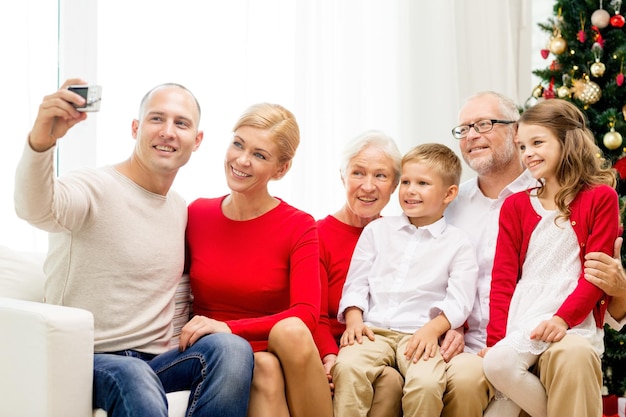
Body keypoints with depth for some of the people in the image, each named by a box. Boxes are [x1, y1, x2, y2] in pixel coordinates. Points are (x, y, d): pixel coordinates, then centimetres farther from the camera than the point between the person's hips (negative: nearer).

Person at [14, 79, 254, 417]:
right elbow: (36, 209, -30)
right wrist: (40, 141, -50)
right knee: (134, 379, -39)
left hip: (154, 362, 6)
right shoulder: (95, 188, -7)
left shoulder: (181, 210, 16)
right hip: (87, 360, -6)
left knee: (231, 347, -24)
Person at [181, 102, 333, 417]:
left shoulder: (299, 227, -2)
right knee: (265, 368, -34)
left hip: (282, 356, 0)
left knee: (291, 331, -34)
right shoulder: (196, 214, 4)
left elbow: (306, 315, -15)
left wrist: (231, 329, -27)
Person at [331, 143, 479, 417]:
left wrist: (433, 328, -17)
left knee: (427, 382, -31)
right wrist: (354, 319, -5)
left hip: (420, 335, -1)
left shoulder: (458, 244, 11)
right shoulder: (377, 230, 18)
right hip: (373, 330, 2)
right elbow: (356, 283, 13)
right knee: (347, 367, -30)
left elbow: (458, 301, 0)